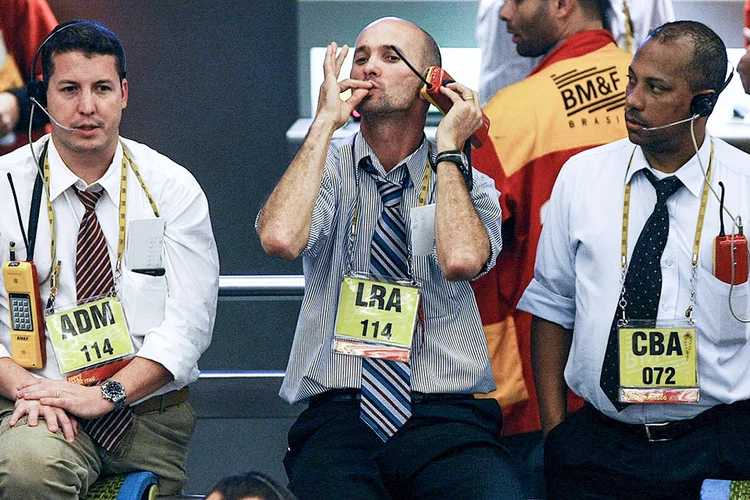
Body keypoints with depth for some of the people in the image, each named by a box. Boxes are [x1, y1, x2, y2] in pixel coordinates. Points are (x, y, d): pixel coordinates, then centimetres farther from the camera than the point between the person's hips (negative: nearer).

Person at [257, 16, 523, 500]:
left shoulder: (470, 186, 10)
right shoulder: (326, 171, 10)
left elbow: (461, 259, -14)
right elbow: (280, 237, -13)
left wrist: (447, 149, -2)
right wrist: (325, 123, -4)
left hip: (448, 421, 0)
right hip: (338, 418, 0)